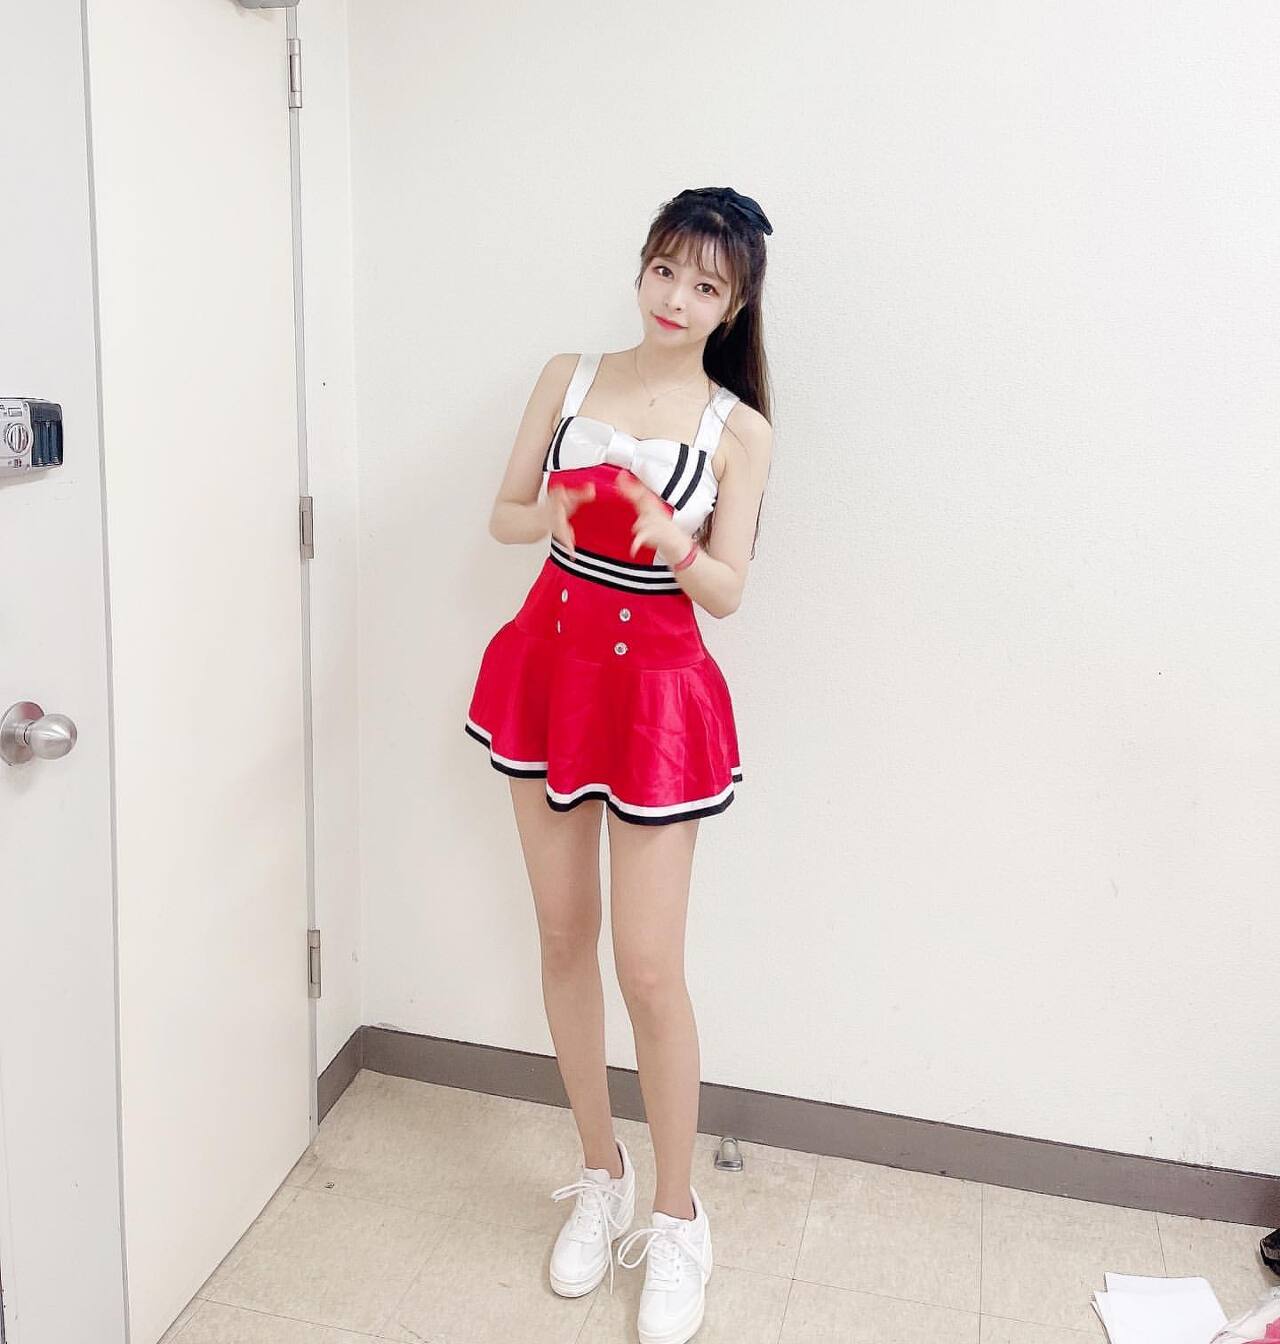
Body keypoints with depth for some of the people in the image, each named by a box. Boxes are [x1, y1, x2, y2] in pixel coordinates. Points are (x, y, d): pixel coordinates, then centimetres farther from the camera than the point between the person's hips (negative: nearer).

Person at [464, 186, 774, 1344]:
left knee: (649, 965, -2)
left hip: (657, 688, -3)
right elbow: (504, 513, 7)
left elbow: (727, 591, -5)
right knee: (564, 935, 11)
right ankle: (602, 1176, 31)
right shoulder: (570, 378, 3)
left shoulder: (739, 431, -5)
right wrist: (553, 515, -16)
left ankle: (679, 1218, 19)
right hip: (550, 665, 4)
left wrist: (676, 543, -27)